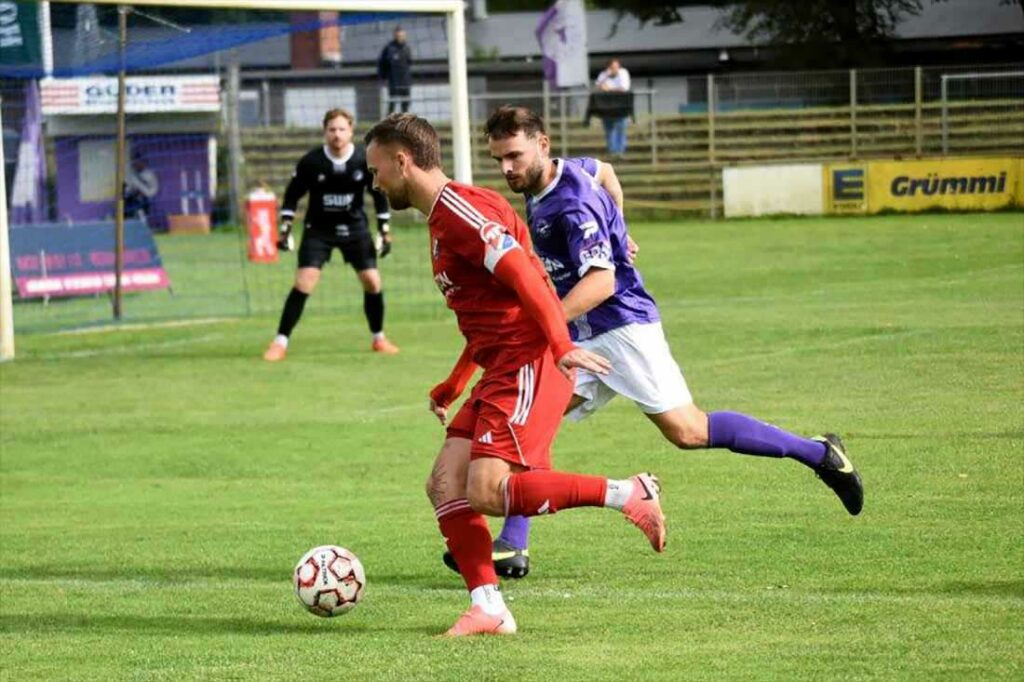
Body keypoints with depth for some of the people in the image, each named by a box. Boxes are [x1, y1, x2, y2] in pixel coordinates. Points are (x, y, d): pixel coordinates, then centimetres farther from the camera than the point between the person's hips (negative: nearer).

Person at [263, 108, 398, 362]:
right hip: (319, 229, -2)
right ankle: (280, 342, -9)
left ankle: (379, 338, 19)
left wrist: (384, 231, 1)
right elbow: (292, 196, -3)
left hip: (354, 227, 2)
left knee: (372, 282, -2)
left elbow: (379, 194, 2)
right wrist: (285, 229, -7)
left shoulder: (366, 160, -11)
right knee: (304, 282, -14)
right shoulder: (311, 162, -15)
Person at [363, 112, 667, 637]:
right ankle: (488, 609, -1)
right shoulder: (442, 220, 21)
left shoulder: (459, 210, -11)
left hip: (529, 365, -10)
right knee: (445, 485, 1)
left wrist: (562, 346, -28)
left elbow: (522, 274, -22)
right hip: (502, 372, 10)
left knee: (485, 491, -18)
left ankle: (630, 495, -13)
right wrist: (452, 388, 30)